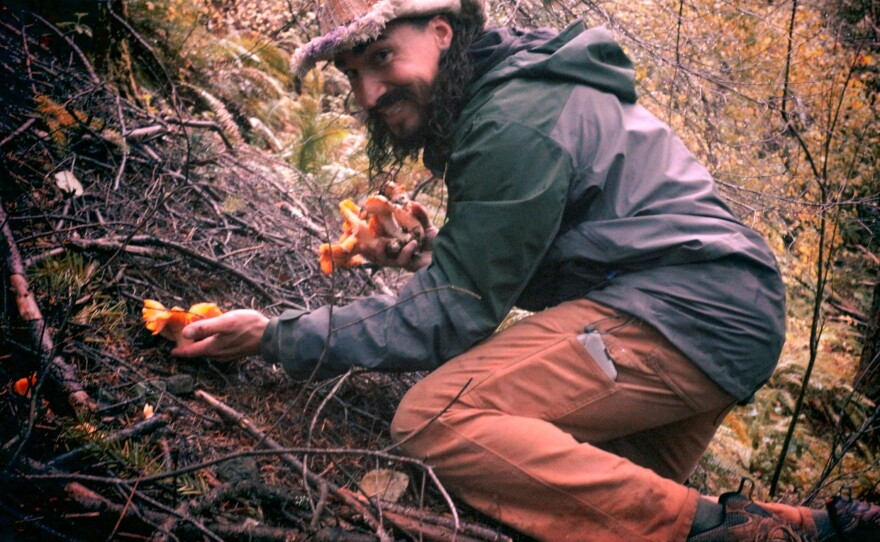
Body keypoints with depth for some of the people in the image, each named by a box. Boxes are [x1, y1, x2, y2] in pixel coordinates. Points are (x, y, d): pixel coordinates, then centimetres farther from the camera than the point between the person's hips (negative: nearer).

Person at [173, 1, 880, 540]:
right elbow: (496, 266, 22)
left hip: (682, 313, -11)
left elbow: (451, 314, -16)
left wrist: (278, 338, -14)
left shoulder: (515, 122, -17)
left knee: (436, 420, -23)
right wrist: (425, 254, 4)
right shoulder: (501, 92, 17)